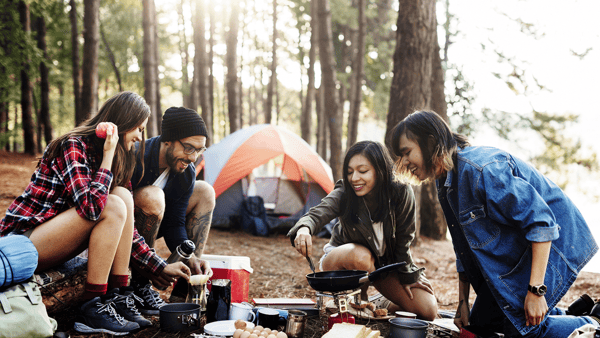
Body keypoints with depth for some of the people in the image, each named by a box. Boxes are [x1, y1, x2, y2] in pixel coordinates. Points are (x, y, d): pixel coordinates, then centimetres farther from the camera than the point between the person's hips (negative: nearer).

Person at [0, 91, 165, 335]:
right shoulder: (72, 147, -17)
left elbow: (122, 226, 12)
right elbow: (91, 207, -32)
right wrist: (108, 155, -23)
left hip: (49, 233, 8)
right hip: (21, 246, -8)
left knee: (123, 195, -10)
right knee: (113, 207, -24)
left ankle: (117, 298, -11)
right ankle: (92, 309, -20)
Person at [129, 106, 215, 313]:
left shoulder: (186, 173, -8)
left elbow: (174, 224, -6)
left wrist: (191, 257, -24)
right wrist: (148, 267, -31)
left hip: (144, 227, 7)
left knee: (204, 192, -3)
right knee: (151, 196, -36)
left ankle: (183, 292, -6)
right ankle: (138, 285, -17)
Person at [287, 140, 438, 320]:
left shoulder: (401, 194, -23)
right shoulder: (343, 194, -24)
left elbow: (403, 239, -12)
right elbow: (317, 214, -41)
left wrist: (407, 276, -3)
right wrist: (304, 228, -64)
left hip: (386, 263, 2)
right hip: (342, 259, -1)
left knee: (427, 310, -14)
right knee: (361, 256, -39)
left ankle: (383, 306, 15)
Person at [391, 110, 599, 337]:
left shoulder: (481, 169, -29)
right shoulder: (445, 181, 0)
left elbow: (542, 222, -29)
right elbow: (464, 246, 10)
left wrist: (536, 291, -29)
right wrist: (463, 302, 11)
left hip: (553, 241, -9)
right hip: (511, 253, 9)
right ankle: (569, 314, 25)